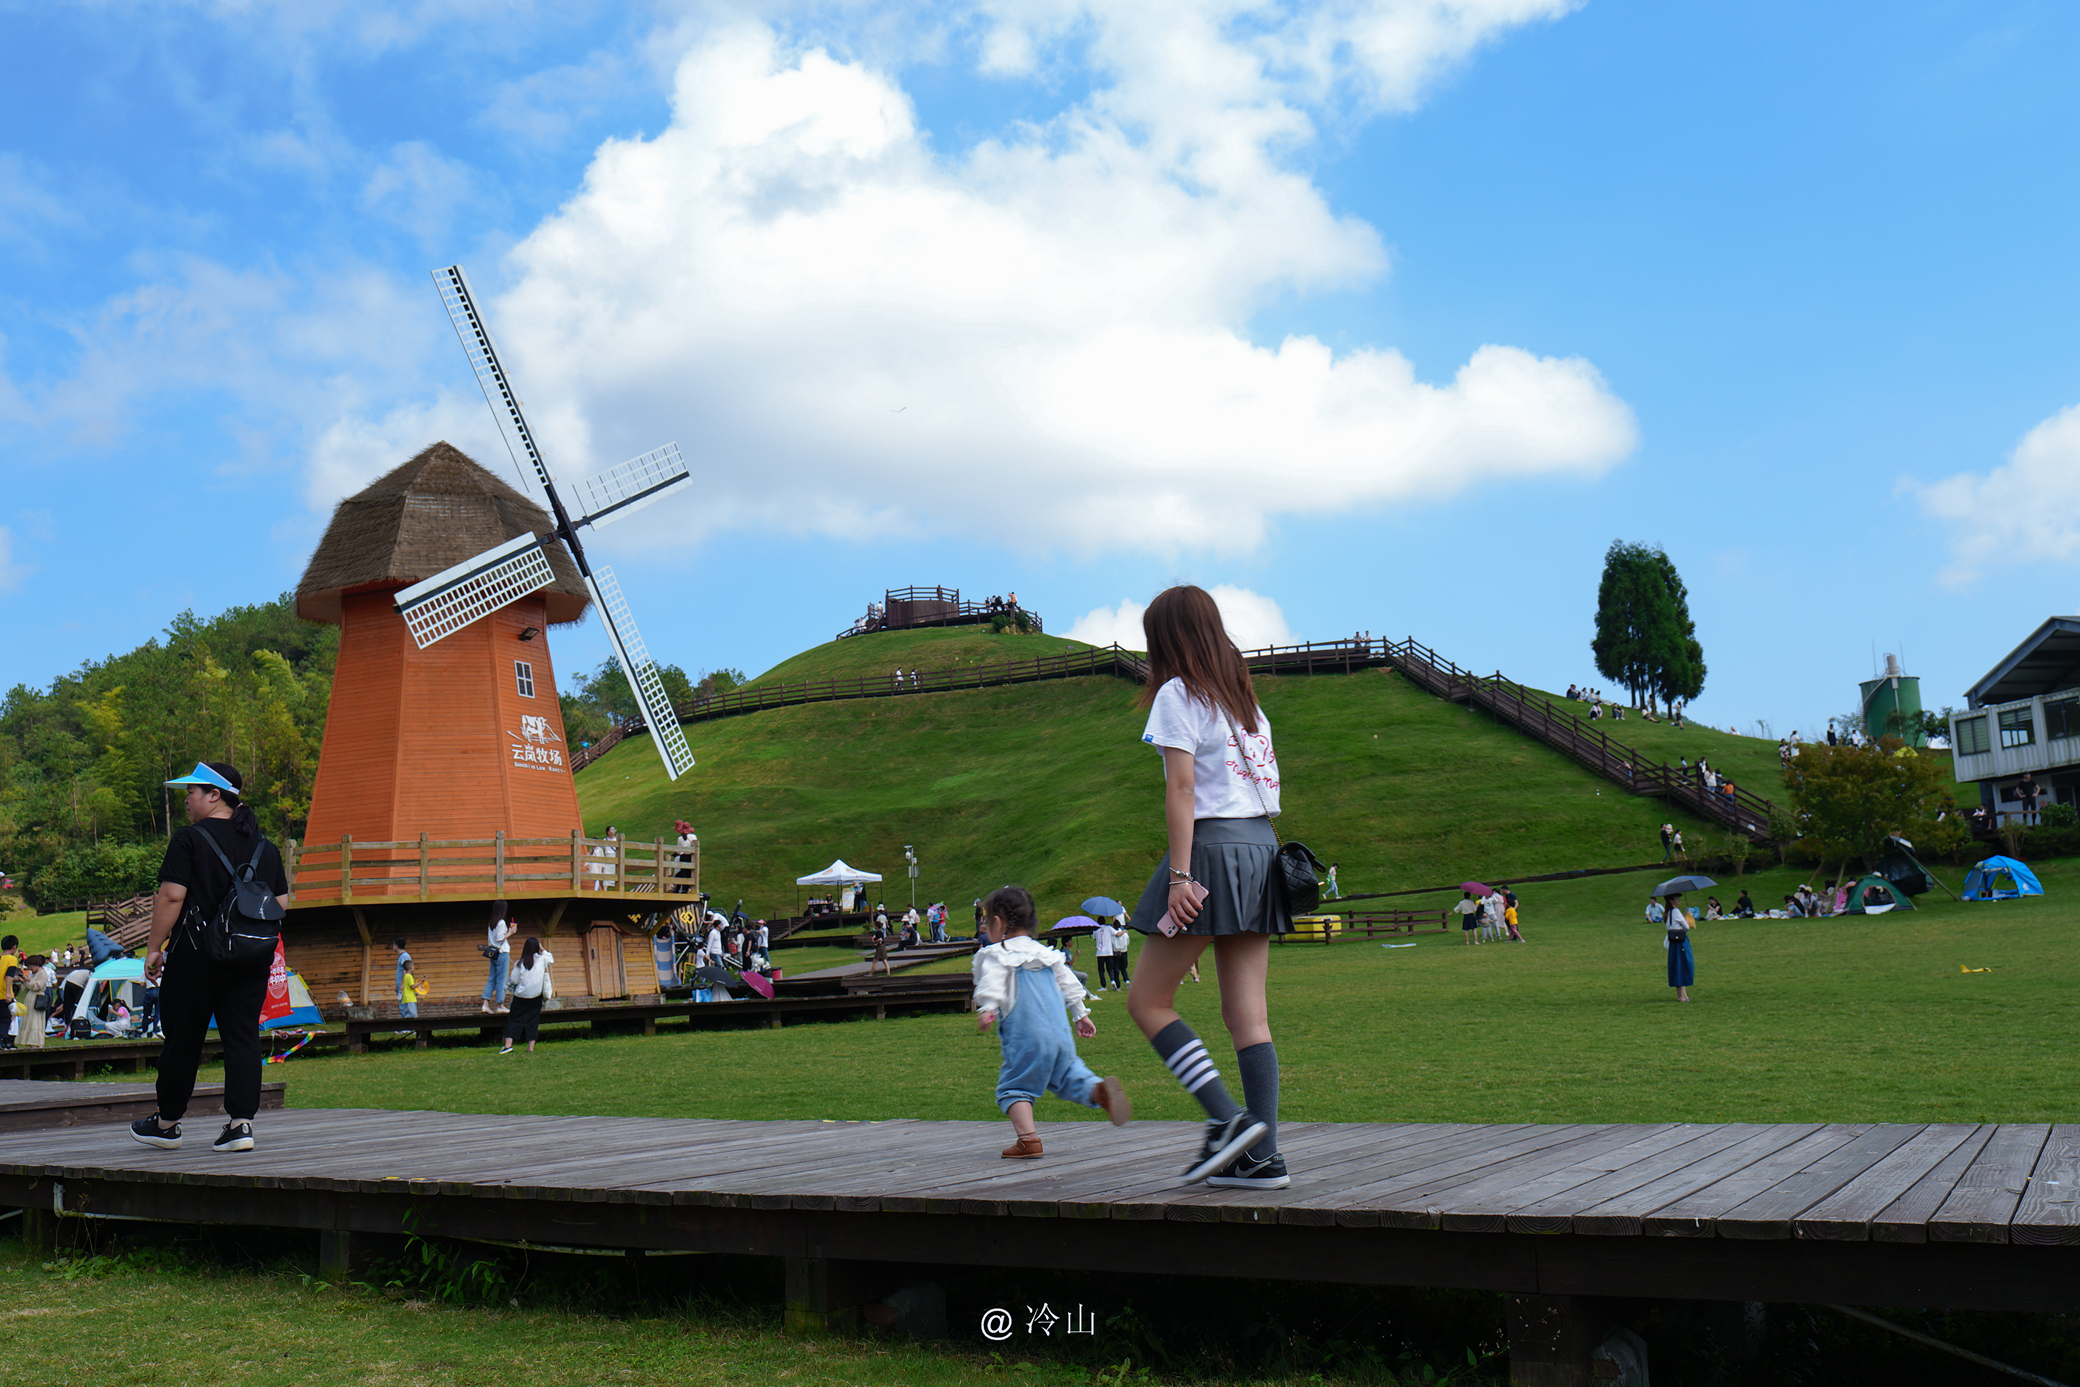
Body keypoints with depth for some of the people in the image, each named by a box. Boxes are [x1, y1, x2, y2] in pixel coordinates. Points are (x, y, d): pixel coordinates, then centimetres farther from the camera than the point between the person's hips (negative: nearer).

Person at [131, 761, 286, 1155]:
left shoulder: (190, 839, -7)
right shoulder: (265, 845, 10)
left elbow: (171, 896, -13)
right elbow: (280, 903, 11)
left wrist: (154, 949, -7)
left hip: (196, 956, -5)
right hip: (254, 957, 5)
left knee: (183, 1037, 8)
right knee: (243, 1036, 4)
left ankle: (167, 1123, 21)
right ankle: (240, 1122, -2)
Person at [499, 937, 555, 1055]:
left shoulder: (521, 962, -11)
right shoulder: (542, 959, -7)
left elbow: (514, 980, -8)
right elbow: (551, 958, 16)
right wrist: (542, 949, 12)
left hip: (520, 996, -2)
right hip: (536, 996, 2)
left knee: (514, 1019, 7)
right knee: (533, 1021, 10)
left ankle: (508, 1045, -3)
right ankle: (531, 1047, 9)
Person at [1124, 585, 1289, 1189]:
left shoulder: (1177, 694, -4)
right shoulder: (1244, 698, 19)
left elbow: (1182, 788, -12)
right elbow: (1267, 783, 16)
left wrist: (1179, 874, -15)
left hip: (1213, 847, -8)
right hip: (1262, 845, 8)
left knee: (1147, 1000, 1)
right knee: (1247, 1012, 6)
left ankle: (1227, 1117, -10)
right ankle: (1263, 1157, 3)